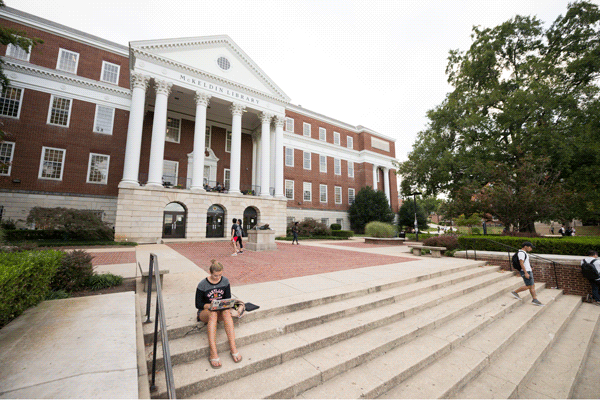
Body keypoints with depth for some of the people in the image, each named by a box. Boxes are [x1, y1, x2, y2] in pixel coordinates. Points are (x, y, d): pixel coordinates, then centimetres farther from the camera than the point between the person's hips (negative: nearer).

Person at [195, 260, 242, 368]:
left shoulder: (225, 281, -2)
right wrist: (211, 306, -25)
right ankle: (213, 353, -43)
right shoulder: (202, 285, -11)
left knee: (226, 312, -34)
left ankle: (233, 348, -37)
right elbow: (198, 304, -7)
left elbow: (228, 298, 6)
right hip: (205, 311, -2)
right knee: (213, 314, -38)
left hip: (221, 310, 2)